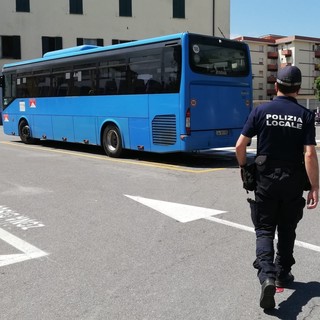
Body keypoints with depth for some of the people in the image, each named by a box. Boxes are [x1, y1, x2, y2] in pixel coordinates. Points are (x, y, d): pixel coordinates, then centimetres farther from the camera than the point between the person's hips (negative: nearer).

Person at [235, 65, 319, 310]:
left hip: (265, 180, -1)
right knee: (287, 230, 18)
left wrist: (243, 166, 11)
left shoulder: (261, 111, -6)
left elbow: (240, 145, -7)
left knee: (264, 230, 6)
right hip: (293, 182, 1)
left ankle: (267, 276, -13)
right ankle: (283, 274, 30)